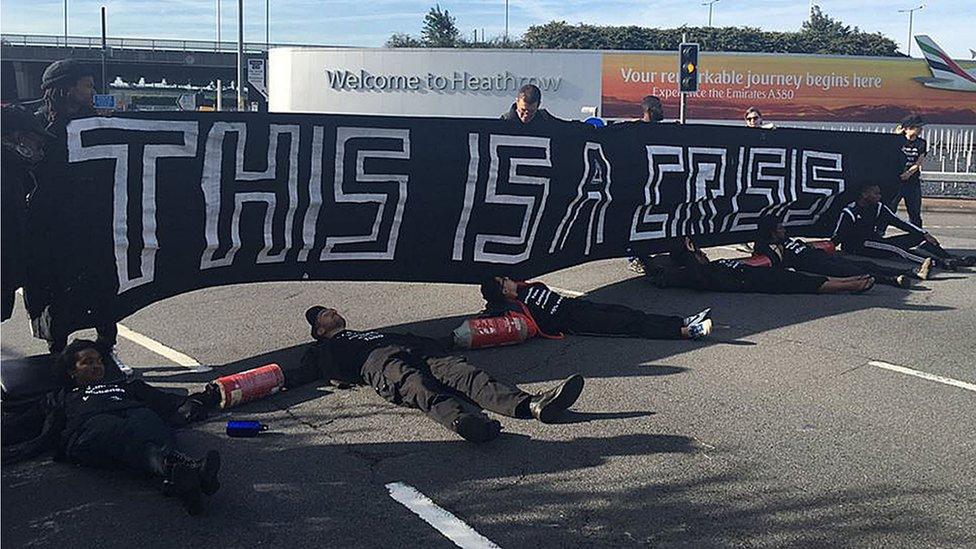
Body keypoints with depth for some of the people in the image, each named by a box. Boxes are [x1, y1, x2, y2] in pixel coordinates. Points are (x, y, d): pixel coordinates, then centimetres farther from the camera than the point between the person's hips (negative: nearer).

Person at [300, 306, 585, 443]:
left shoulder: (373, 333, 48)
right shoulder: (324, 350, 34)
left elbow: (418, 340, 42)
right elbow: (302, 374, 19)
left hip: (421, 354, 5)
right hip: (383, 365, -5)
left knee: (467, 376, -26)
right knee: (418, 388, -40)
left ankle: (532, 405, -52)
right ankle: (461, 420, -74)